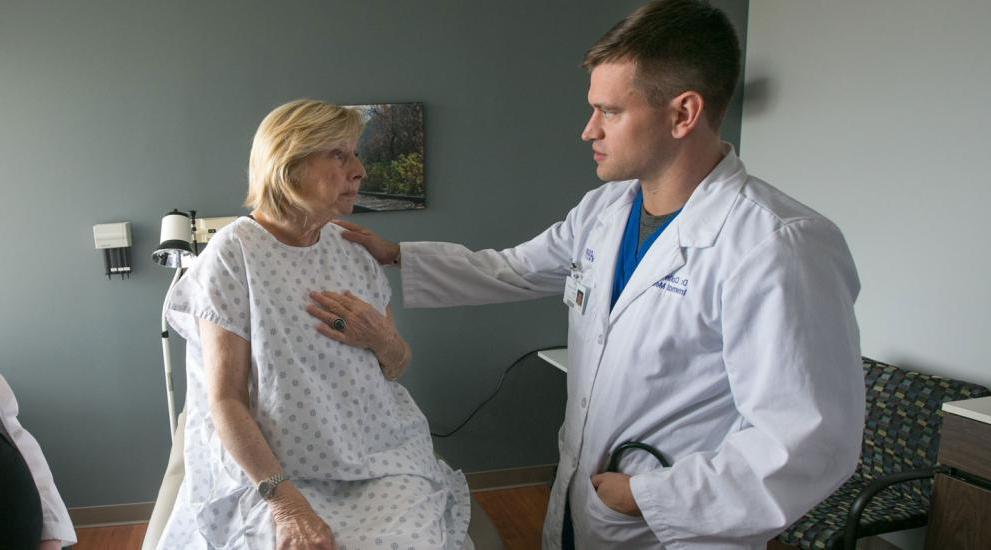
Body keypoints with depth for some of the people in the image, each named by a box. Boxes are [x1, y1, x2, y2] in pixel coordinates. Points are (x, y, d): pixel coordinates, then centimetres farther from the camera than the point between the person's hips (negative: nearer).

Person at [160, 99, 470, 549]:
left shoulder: (352, 248, 6)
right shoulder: (232, 254, -8)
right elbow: (224, 400, -10)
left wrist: (382, 340, -8)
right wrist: (285, 501, -19)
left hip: (382, 457, 3)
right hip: (278, 471, -3)